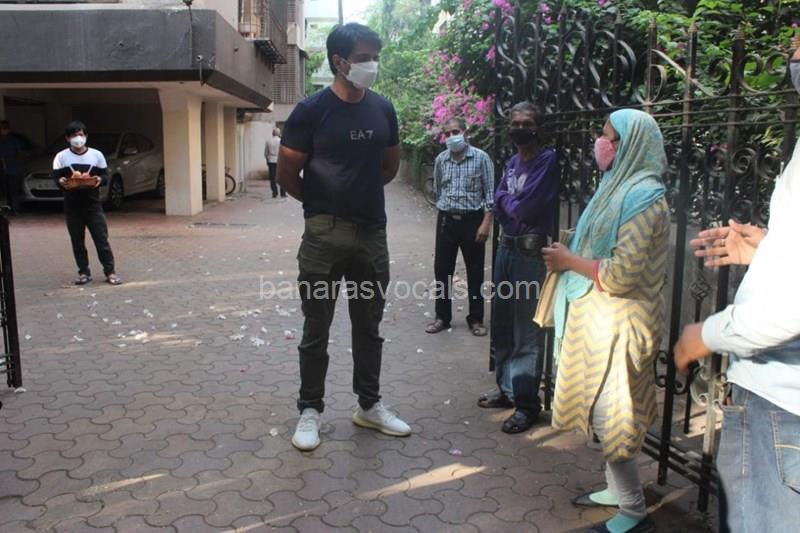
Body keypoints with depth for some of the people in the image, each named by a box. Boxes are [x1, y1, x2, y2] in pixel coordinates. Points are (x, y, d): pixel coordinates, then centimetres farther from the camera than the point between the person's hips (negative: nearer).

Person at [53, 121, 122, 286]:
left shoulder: (96, 155, 6)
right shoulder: (61, 157, 5)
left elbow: (105, 176, 6)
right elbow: (56, 178, 3)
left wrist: (99, 180, -16)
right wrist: (61, 182, -20)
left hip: (93, 203, -1)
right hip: (72, 205, 1)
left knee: (102, 238, -4)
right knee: (77, 240, 5)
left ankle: (110, 271, 1)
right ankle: (84, 272, 14)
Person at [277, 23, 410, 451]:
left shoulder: (382, 109, 4)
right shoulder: (312, 110, -9)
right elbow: (286, 173, -4)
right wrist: (321, 203, 7)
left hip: (373, 232, 4)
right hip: (324, 234, -4)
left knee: (368, 326, 14)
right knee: (316, 330, 5)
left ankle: (369, 406, 28)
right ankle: (310, 411, 20)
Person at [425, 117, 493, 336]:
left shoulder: (481, 157, -5)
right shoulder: (440, 160, 6)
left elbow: (490, 192, -6)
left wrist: (486, 223, -12)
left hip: (472, 220, -3)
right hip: (446, 220, 3)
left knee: (475, 271, 5)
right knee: (442, 269, 6)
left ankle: (476, 319, 17)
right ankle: (442, 317, 18)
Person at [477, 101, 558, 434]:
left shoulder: (547, 160, -9)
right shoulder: (512, 162, 14)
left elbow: (526, 207, -16)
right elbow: (498, 208, 10)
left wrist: (507, 201, 2)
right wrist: (513, 204, -8)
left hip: (531, 252, -8)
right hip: (506, 247, 8)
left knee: (527, 331, -6)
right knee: (502, 324, 14)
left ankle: (527, 403, 2)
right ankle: (507, 389, 27)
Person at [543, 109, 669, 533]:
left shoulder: (643, 197, -19)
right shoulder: (620, 187, 12)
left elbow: (624, 274, -25)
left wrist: (570, 260, -14)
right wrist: (569, 258, 5)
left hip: (618, 323, -10)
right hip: (599, 318, 10)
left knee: (608, 415, -1)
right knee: (602, 410, 18)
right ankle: (617, 489, 34)